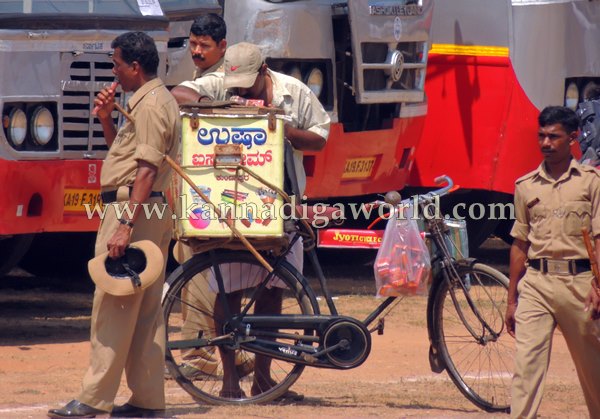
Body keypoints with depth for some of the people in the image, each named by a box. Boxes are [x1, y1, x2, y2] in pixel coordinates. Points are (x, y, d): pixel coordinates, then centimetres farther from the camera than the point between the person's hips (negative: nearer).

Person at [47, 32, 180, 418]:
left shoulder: (150, 104, -14)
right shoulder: (156, 100, 19)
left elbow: (147, 169, -22)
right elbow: (126, 152, 27)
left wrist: (125, 225, -26)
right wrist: (107, 119, 11)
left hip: (135, 206, -11)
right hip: (154, 211, 11)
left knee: (113, 304, -9)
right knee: (147, 309, 10)